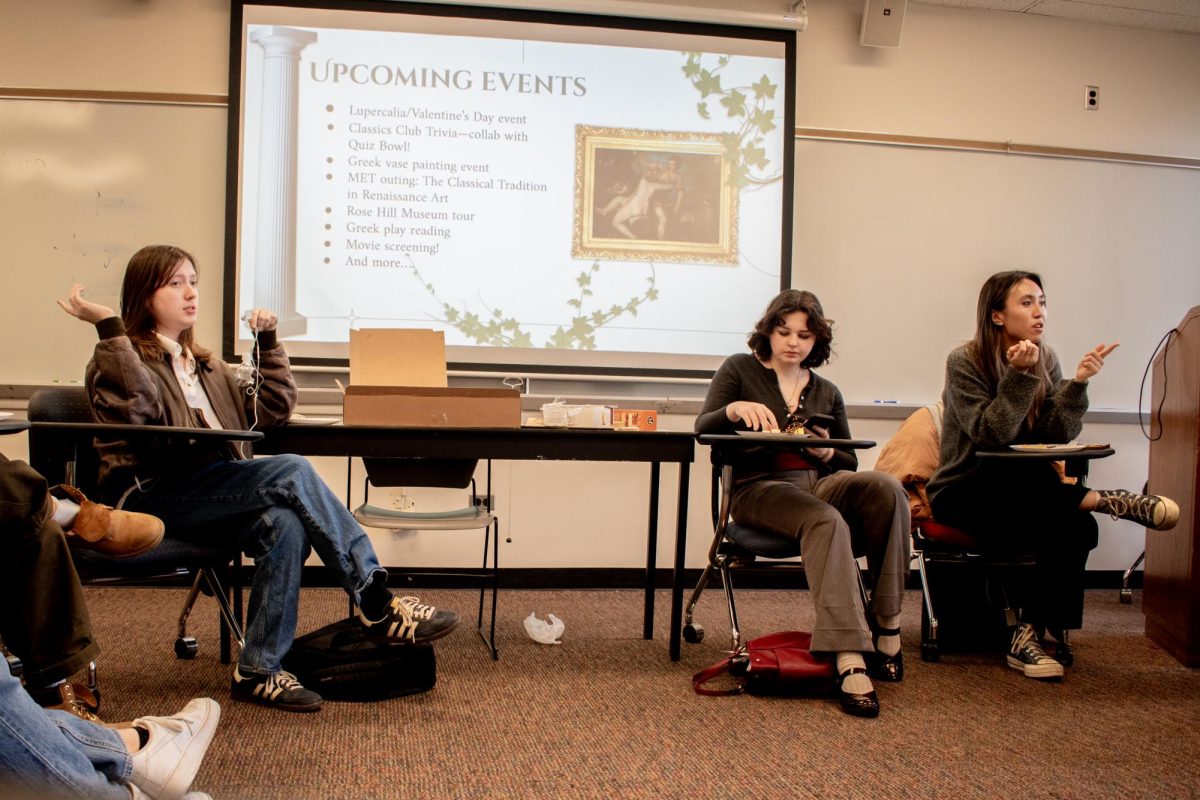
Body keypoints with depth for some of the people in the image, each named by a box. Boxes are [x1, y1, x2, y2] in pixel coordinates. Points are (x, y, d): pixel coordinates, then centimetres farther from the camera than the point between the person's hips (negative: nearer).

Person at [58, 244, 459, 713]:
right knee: (292, 472, -27)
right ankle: (377, 606, -26)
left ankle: (258, 670, -22)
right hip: (151, 497, -6)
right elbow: (136, 407, -18)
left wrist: (267, 342, 16)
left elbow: (273, 409, 21)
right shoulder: (121, 359, 6)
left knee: (284, 523, -30)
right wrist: (109, 327, -17)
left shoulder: (205, 366, 27)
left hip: (211, 497, 6)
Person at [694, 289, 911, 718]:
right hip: (758, 487, -4)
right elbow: (702, 427, -2)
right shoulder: (740, 369, 9)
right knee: (827, 521, -37)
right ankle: (849, 658, -45)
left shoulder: (827, 392, 20)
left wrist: (826, 453, -5)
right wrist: (736, 409, -24)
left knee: (885, 487, -28)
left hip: (818, 482, 4)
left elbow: (850, 464, 19)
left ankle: (886, 623, -22)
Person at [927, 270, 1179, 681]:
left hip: (1027, 494, 5)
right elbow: (992, 436, -20)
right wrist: (1019, 376, -27)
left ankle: (1030, 635, -18)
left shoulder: (1046, 361, 5)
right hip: (963, 495, -5)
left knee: (1076, 527, -28)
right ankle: (1105, 500, -17)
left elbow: (1058, 435, -6)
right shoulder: (964, 362, -10)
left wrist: (1078, 383, -18)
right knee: (1018, 477, -39)